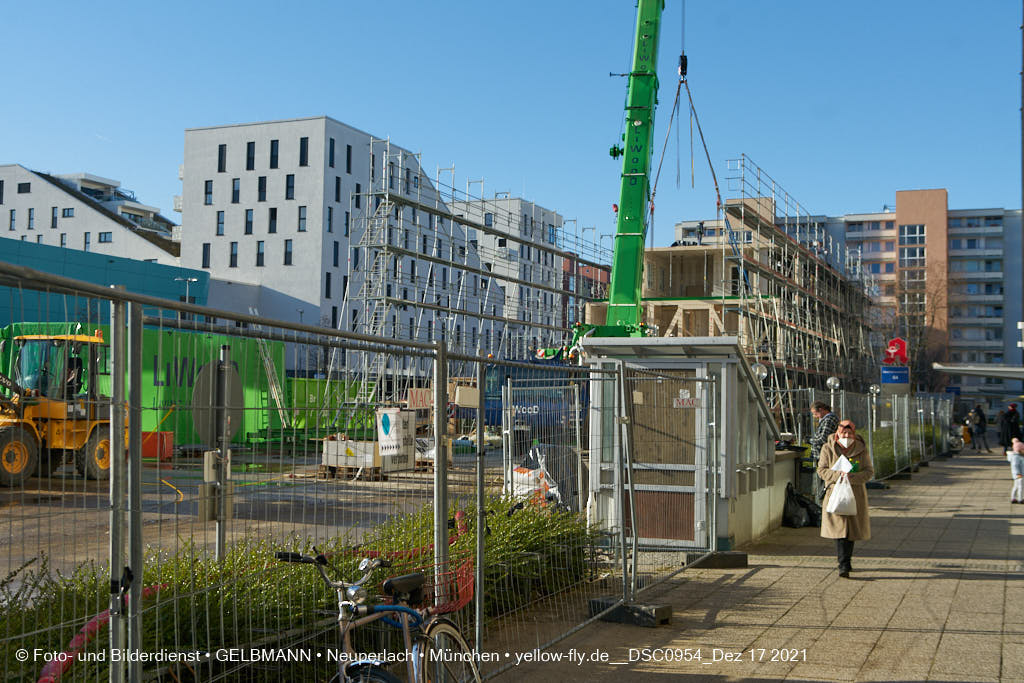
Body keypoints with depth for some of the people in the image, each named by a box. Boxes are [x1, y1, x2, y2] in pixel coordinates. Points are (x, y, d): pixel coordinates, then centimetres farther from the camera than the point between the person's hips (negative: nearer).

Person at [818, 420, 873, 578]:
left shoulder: (861, 449, 0)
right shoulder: (828, 448, -2)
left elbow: (869, 471, -2)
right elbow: (821, 470, -2)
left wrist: (852, 477, -20)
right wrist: (838, 475, -20)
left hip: (855, 495, 2)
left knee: (852, 529, 8)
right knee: (839, 529, -10)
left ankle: (845, 562, 26)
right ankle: (843, 566, -12)